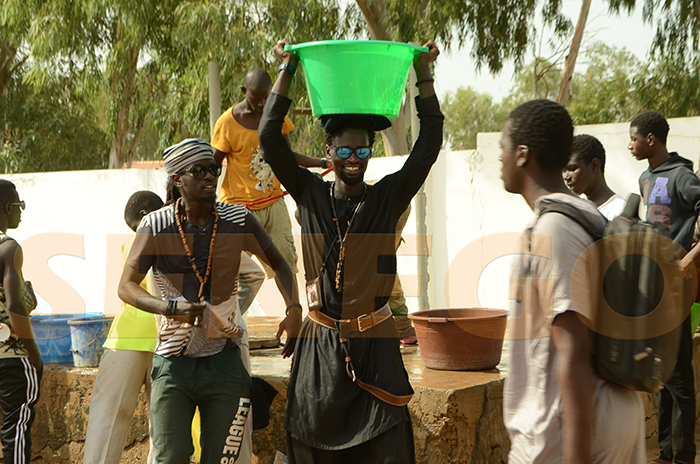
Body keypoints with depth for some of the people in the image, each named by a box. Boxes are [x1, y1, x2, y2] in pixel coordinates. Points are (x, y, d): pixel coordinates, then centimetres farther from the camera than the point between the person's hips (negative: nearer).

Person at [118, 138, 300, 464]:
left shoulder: (238, 221, -2)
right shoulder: (156, 226, -7)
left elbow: (278, 264, 12)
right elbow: (126, 287, -7)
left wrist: (293, 309, -4)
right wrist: (172, 308, -24)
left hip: (223, 363, 2)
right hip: (173, 364, -1)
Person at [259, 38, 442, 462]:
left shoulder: (389, 197, 2)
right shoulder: (310, 194, 4)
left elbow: (430, 144, -5)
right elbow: (270, 139, -3)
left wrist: (425, 76, -8)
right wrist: (288, 71, -5)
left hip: (375, 341, -1)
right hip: (320, 342, 1)